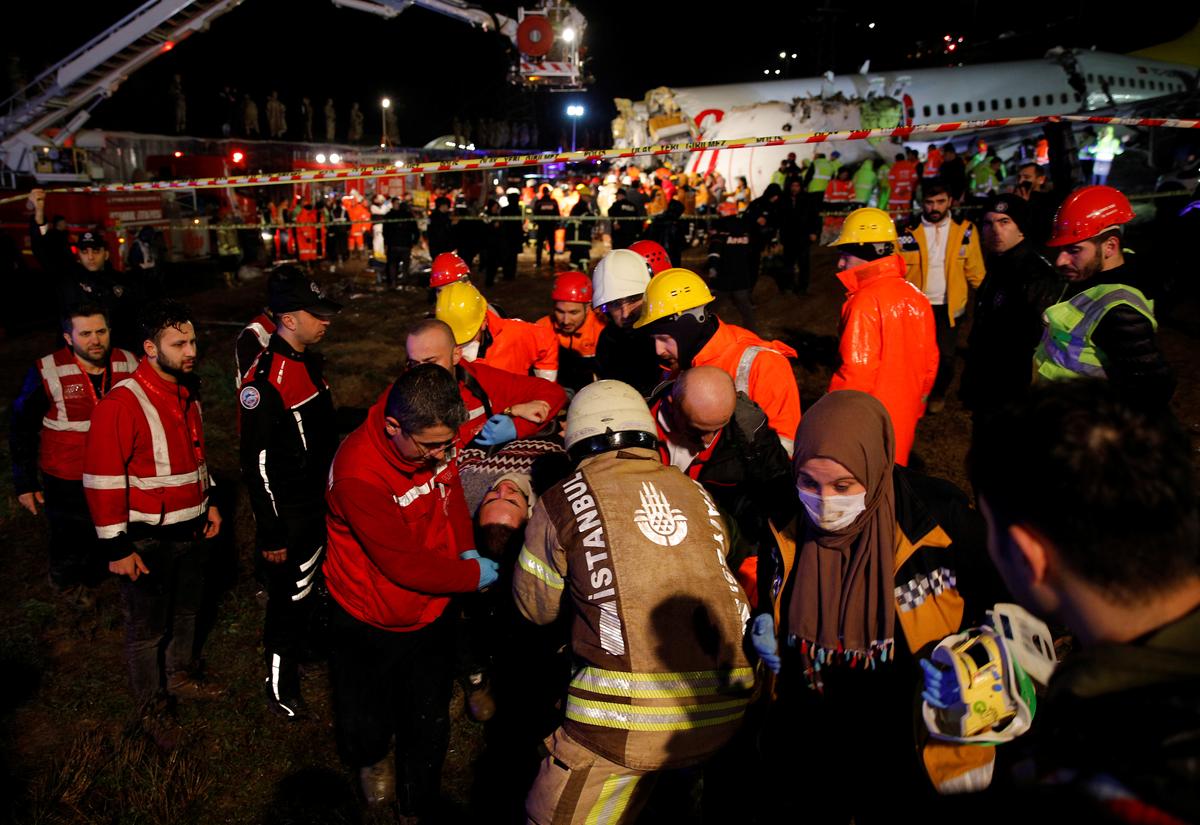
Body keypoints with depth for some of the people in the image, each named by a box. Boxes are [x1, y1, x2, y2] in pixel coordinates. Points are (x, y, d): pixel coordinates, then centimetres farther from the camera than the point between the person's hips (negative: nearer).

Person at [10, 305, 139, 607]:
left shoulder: (128, 365, -7)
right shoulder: (47, 372, -17)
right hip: (68, 482, -3)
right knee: (71, 538, 15)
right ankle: (67, 582, 45)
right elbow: (22, 429, -7)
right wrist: (25, 482, -6)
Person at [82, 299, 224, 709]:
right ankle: (150, 704, 32)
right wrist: (116, 548, -19)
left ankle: (181, 678, 46)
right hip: (148, 540, -7)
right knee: (148, 626, 12)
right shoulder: (121, 403, -24)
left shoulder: (186, 391, 3)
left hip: (191, 530, 7)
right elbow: (102, 480, -22)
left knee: (186, 611, 24)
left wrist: (208, 502, 16)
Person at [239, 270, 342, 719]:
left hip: (319, 501, 8)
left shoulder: (310, 361, 4)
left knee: (313, 586, 24)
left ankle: (305, 645, 48)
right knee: (289, 598, 7)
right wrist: (271, 536, -19)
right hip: (289, 514, -8)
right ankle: (281, 691, 25)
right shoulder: (264, 380, -25)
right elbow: (257, 464, -22)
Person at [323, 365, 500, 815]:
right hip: (369, 626, -4)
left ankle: (417, 807, 45)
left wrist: (467, 548, -7)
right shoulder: (357, 472, -33)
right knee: (366, 723, 18)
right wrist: (474, 575, -18)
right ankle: (371, 761, 55)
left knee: (429, 726, 18)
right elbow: (404, 563, -28)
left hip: (431, 614, 4)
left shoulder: (436, 439, -15)